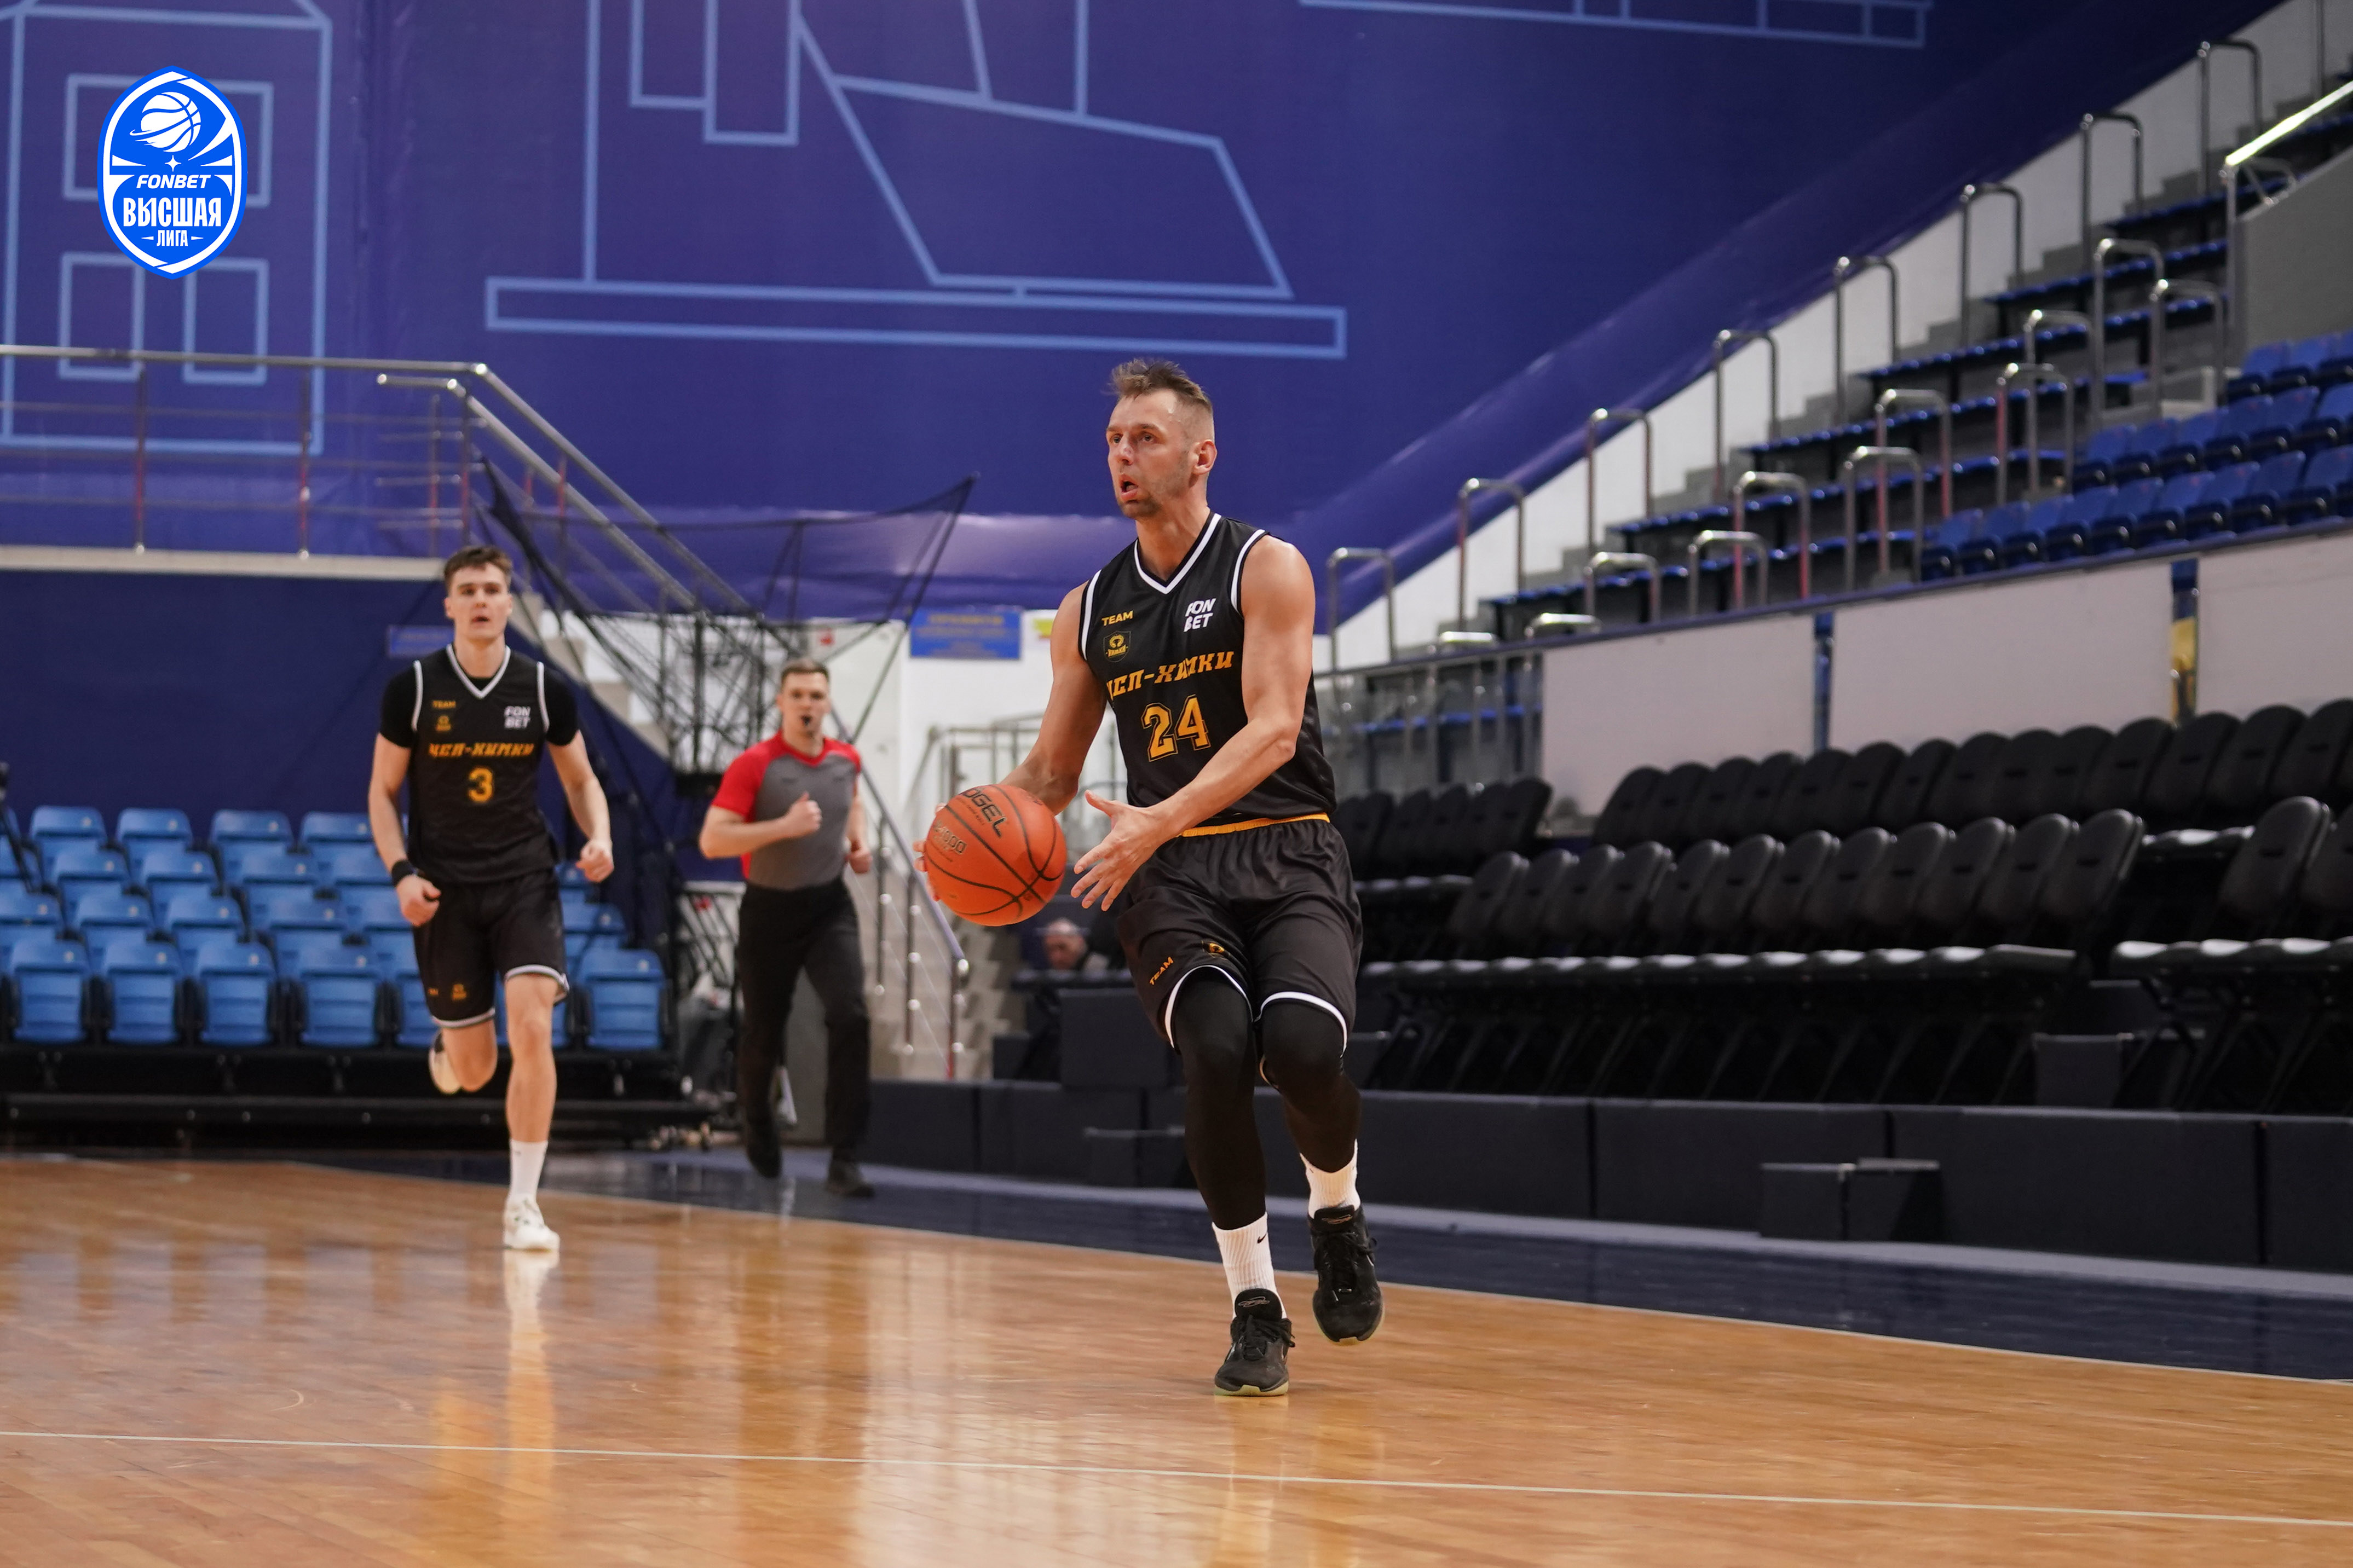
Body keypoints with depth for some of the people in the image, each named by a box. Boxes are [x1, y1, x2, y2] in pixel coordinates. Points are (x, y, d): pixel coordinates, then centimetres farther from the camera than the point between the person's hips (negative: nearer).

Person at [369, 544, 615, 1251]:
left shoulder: (543, 690, -1)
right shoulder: (413, 689, -4)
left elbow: (581, 779, 11)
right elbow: (383, 791, 4)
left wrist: (599, 838, -8)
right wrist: (401, 872, -10)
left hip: (525, 882, 0)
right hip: (446, 890, 0)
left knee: (532, 1030, -20)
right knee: (473, 1070, 2)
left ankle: (523, 1205, -10)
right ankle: (446, 1049, 44)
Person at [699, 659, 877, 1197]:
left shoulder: (845, 759, 2)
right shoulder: (753, 766, -15)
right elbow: (712, 840, -22)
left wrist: (859, 844, 7)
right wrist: (785, 826, -30)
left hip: (829, 907, 3)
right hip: (769, 910, -3)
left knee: (850, 1016, -18)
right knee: (763, 1031, 9)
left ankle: (844, 1159, -17)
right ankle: (757, 1121, 44)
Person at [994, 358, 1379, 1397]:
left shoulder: (1266, 569, -1)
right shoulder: (1088, 611, 14)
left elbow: (1273, 729, -14)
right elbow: (1051, 772, 20)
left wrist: (1157, 821, -28)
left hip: (1287, 854, -2)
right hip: (1170, 876, 3)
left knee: (1302, 1046, -26)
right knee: (1216, 1055, -23)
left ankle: (1336, 1212, 8)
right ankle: (1255, 1310, -9)